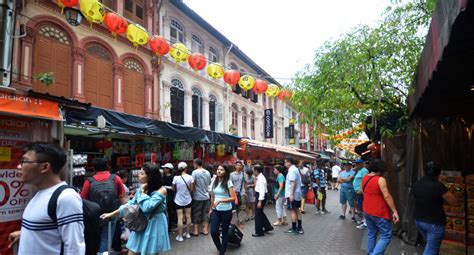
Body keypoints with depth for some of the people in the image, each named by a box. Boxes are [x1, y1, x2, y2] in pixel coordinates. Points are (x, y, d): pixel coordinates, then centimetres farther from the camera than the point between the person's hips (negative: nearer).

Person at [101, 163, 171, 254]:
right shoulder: (141, 189, 6)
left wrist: (143, 191, -17)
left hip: (154, 227, -6)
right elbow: (130, 204, 10)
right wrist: (112, 214, 7)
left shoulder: (161, 190, -19)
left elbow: (146, 207, -27)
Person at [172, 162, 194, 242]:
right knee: (188, 216, 15)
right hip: (187, 199, 1)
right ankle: (187, 233, 26)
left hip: (178, 200, -1)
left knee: (180, 218, 2)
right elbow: (191, 189, -7)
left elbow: (173, 189, -4)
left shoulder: (175, 178, -12)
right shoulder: (190, 177, -12)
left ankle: (180, 236, 7)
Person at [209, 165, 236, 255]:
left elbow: (233, 198, -15)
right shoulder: (214, 182, 5)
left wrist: (220, 201, -22)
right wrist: (211, 208, 16)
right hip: (215, 211, 4)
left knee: (225, 232, 7)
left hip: (226, 211, -4)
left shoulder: (228, 183, -10)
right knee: (213, 232, -2)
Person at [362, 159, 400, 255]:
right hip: (379, 213, -7)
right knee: (386, 236, 2)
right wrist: (394, 211, -18)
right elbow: (387, 196, -22)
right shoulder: (380, 180, -18)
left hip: (367, 211, 7)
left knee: (371, 234, 18)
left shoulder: (364, 178, 5)